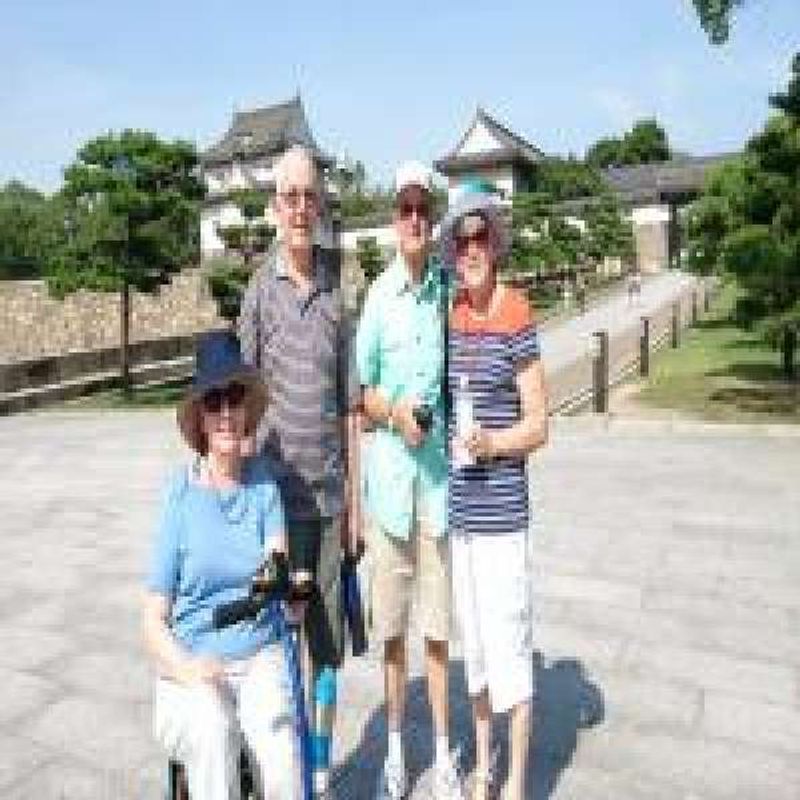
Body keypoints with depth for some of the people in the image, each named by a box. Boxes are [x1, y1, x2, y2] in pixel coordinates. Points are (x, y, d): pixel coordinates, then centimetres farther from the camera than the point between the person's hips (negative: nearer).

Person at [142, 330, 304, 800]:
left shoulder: (264, 480, 2)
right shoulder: (182, 492, -4)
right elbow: (154, 620, -1)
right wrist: (187, 669, -18)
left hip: (260, 657, 1)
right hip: (190, 665, -1)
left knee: (277, 739, -24)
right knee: (213, 735, -29)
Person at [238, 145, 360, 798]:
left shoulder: (335, 293, 7)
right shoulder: (259, 290, -3)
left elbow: (349, 408, 10)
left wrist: (354, 500, 9)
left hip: (329, 496, 4)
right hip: (278, 494, -3)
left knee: (329, 641, 14)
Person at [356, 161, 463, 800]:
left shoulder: (448, 289, 1)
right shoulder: (378, 295, 0)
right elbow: (363, 391, 5)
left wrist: (433, 419, -4)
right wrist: (394, 414, -12)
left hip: (439, 472, 0)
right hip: (389, 474, 0)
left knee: (438, 625, 10)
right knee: (392, 626, 12)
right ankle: (395, 747, 31)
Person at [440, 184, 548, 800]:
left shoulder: (518, 318, -8)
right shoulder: (452, 316, 9)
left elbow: (538, 425, -8)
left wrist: (489, 441, -22)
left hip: (503, 511, -6)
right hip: (459, 509, 6)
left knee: (510, 646, 4)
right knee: (473, 641, 18)